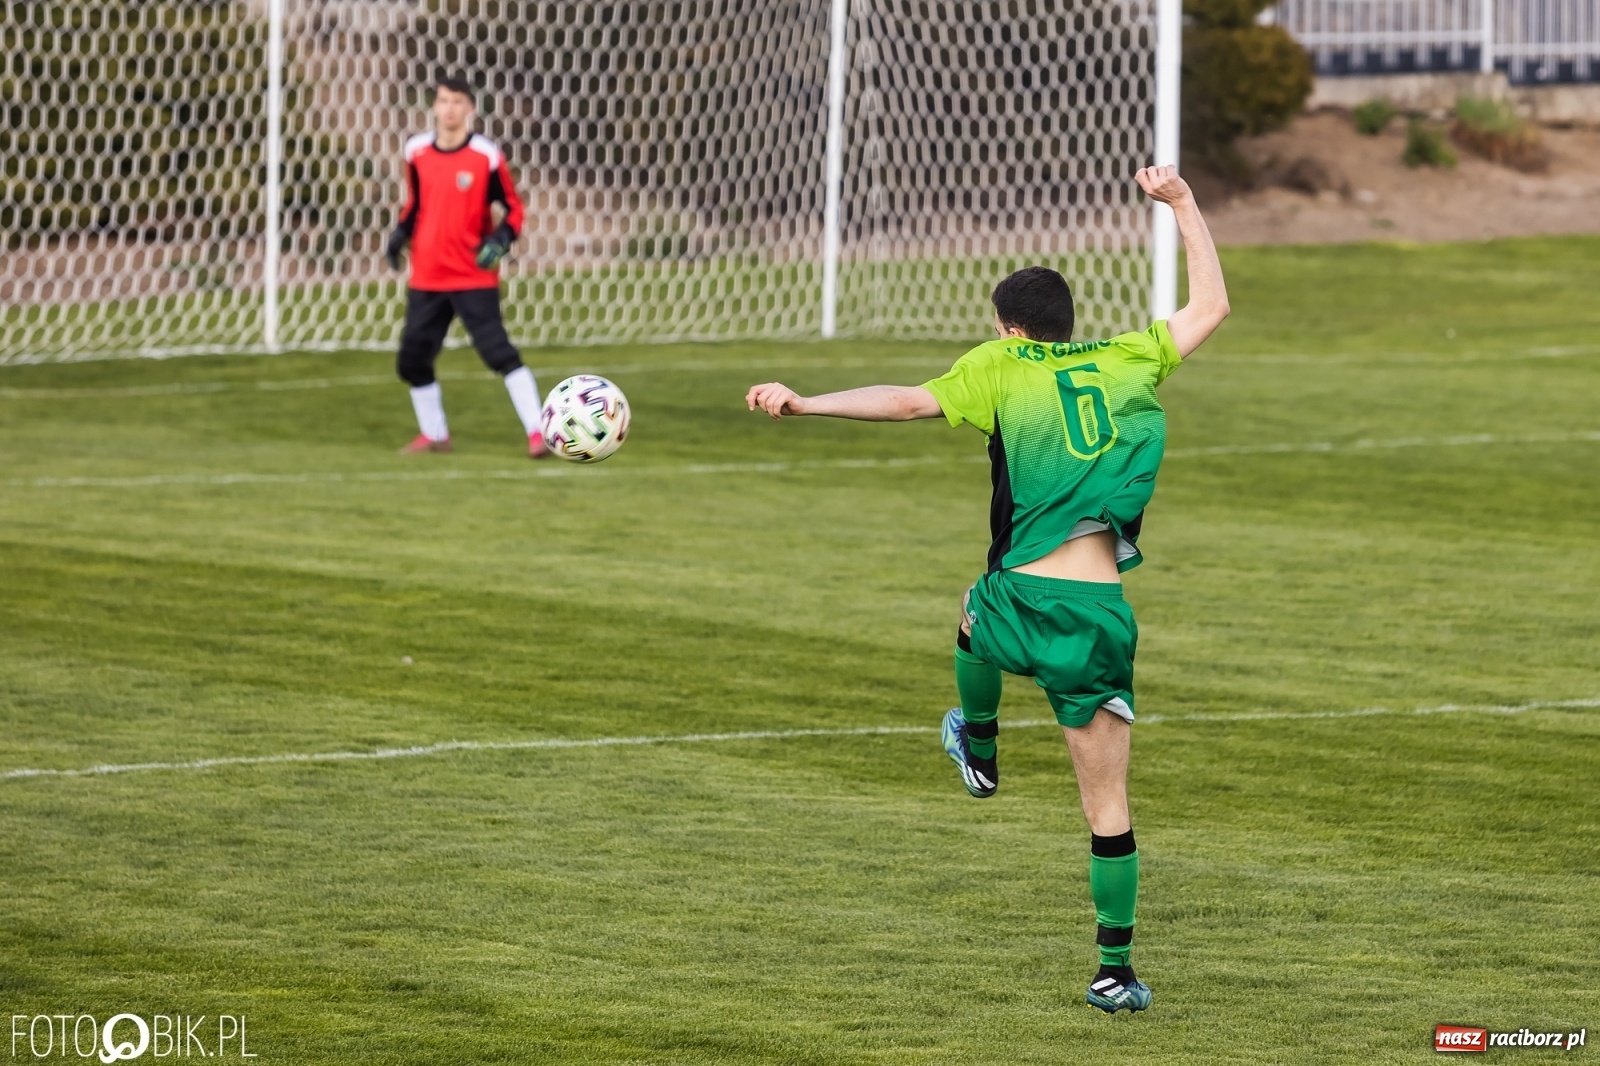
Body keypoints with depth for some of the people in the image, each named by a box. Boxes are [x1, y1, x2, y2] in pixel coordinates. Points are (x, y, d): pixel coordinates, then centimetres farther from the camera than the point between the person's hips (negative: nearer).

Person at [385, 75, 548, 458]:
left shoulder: (485, 156, -9)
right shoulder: (417, 152, 3)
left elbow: (513, 209, -3)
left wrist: (501, 239, -21)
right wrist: (401, 234, 4)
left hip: (474, 278, -5)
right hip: (426, 278, 5)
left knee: (499, 352, -15)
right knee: (412, 361, 8)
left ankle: (537, 433, -13)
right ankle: (433, 434, 28)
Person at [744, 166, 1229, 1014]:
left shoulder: (1001, 369, 2)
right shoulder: (1127, 361, 10)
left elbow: (911, 401, -13)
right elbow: (1210, 306, 22)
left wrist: (805, 403, -14)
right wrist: (1182, 205, 32)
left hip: (1023, 601, -1)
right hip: (1101, 620, 1)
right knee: (1108, 806, 8)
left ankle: (979, 748, 61)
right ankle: (1115, 970, 7)